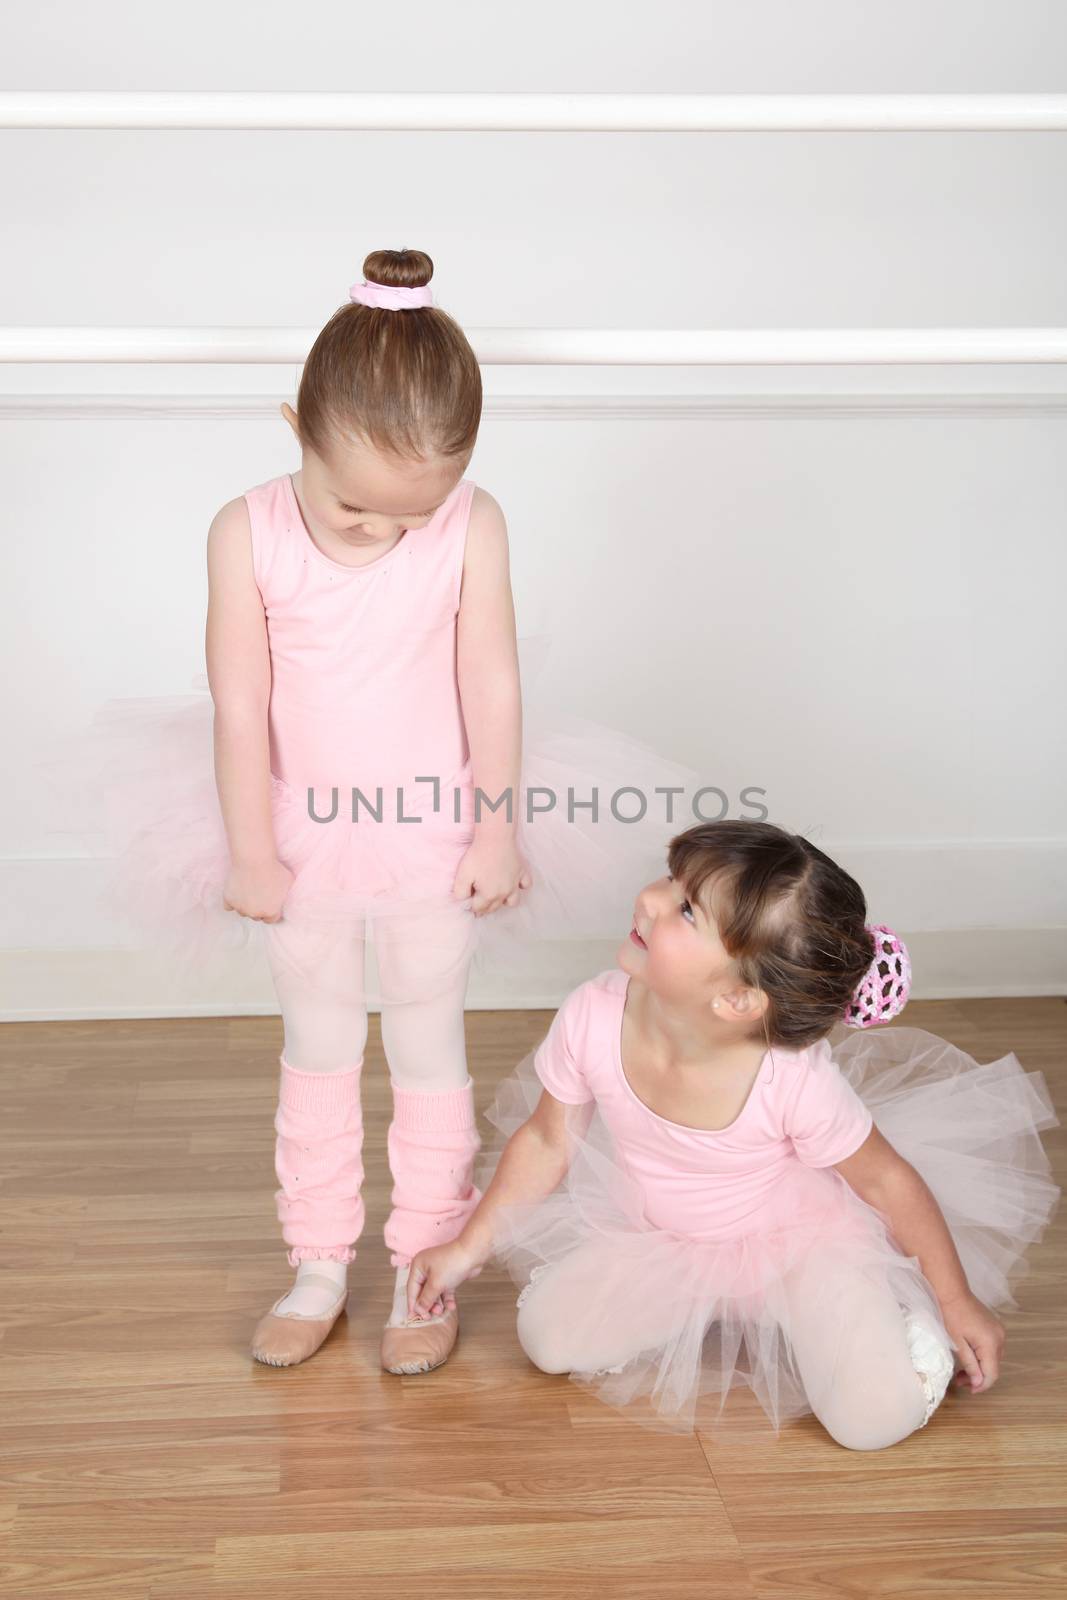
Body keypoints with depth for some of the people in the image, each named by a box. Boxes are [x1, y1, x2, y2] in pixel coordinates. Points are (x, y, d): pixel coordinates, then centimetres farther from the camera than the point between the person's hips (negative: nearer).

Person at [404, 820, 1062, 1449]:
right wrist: (466, 1250, -2)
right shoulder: (593, 1019, -26)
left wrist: (958, 1303, -7)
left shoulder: (796, 1083, -35)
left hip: (800, 1238, -4)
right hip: (658, 1242, 4)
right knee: (549, 1335, -12)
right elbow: (546, 1141, -7)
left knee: (876, 1416, -21)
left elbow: (889, 1179, -17)